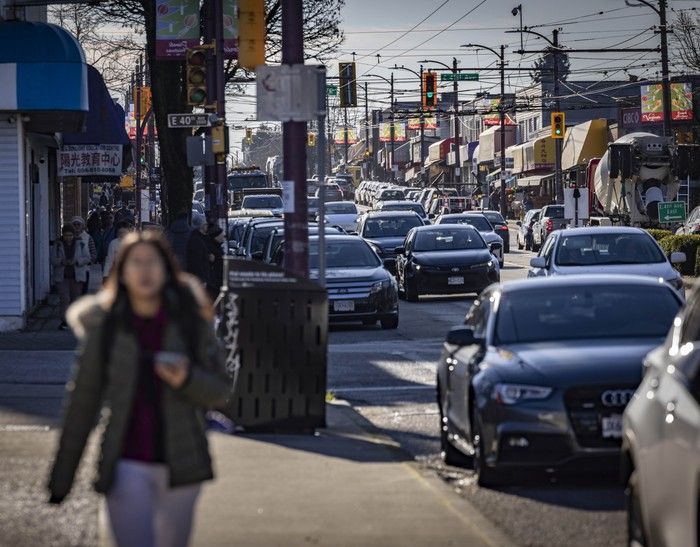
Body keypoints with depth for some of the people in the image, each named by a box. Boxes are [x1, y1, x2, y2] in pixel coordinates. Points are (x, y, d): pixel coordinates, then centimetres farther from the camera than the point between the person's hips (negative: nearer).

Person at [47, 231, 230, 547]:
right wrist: (62, 476, 4)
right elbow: (83, 400, 3)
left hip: (179, 462, 2)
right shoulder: (103, 326, -2)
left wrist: (186, 380, -20)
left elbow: (219, 391, 3)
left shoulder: (190, 322, -1)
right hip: (126, 465, -2)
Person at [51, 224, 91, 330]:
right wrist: (62, 262, -21)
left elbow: (87, 258, 1)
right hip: (62, 276, -1)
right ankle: (63, 321, -10)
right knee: (64, 299, -9)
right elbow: (53, 260, -1)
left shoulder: (80, 244, 3)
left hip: (77, 277, 1)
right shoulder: (58, 245, 4)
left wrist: (76, 261, -17)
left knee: (75, 299, 2)